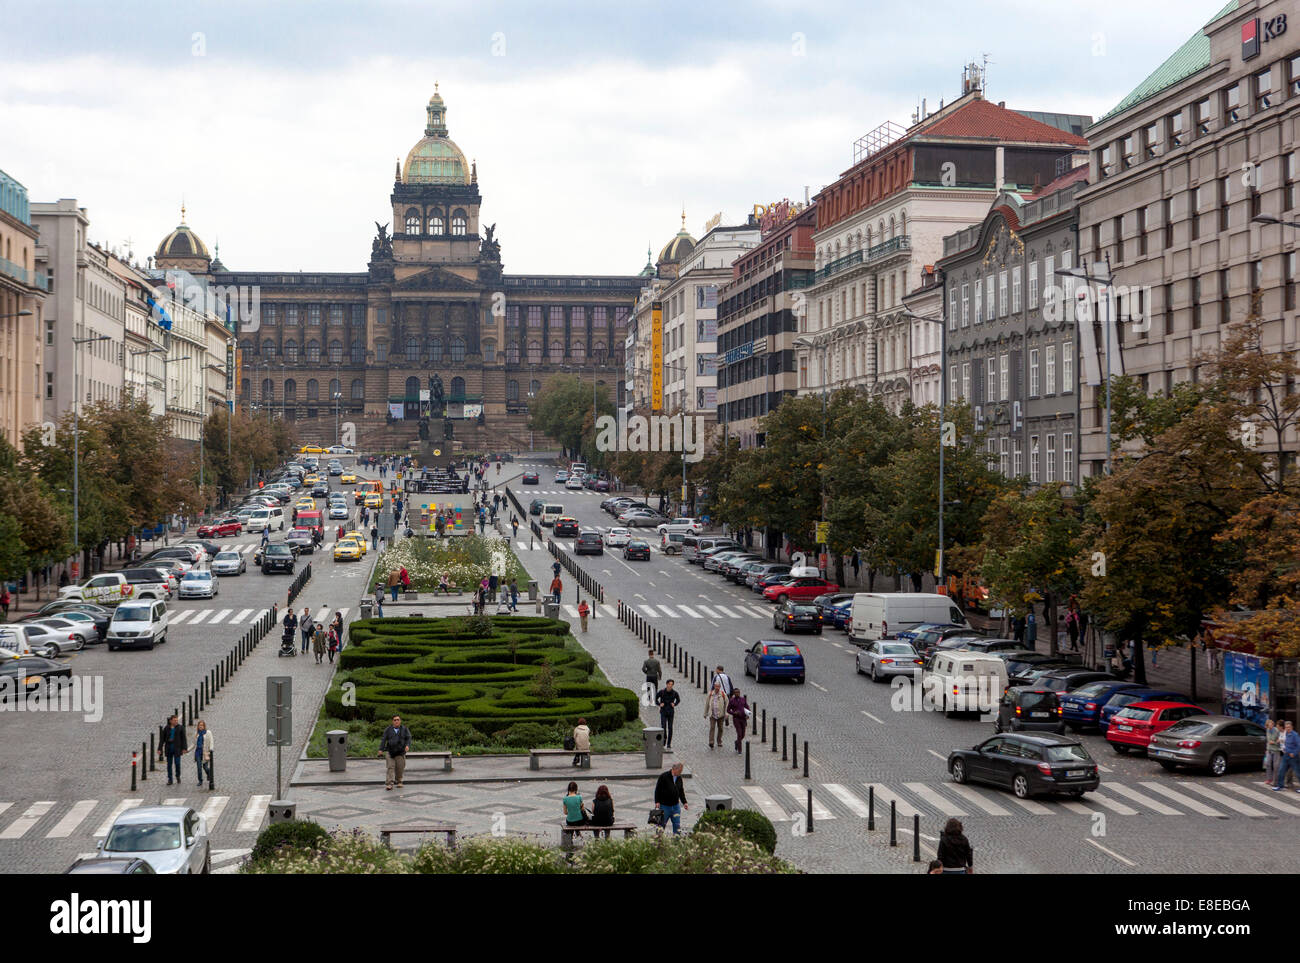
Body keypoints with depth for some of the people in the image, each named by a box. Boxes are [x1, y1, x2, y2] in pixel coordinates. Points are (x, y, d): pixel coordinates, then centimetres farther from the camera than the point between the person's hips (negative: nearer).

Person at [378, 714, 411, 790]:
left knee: (400, 767, 1)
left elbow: (408, 738, -1)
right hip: (390, 752, -1)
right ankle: (389, 784, -15)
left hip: (400, 752, 1)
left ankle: (399, 782, 21)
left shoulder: (404, 729, 7)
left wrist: (407, 745, -21)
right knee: (390, 767, -9)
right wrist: (381, 749, -9)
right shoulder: (388, 730, 5)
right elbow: (383, 739, 1)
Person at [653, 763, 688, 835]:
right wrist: (657, 802, -14)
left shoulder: (679, 778, 6)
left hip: (676, 805, 5)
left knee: (677, 825, 3)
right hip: (664, 806, -5)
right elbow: (657, 789, -9)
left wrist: (684, 802, 10)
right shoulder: (663, 776, -11)